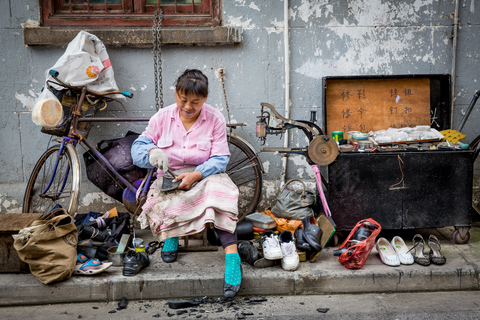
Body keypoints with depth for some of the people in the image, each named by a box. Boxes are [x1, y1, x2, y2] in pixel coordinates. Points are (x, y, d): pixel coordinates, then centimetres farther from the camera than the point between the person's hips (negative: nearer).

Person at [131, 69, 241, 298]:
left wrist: (195, 175, -27)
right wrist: (152, 152, -26)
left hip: (205, 175, -1)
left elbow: (220, 159, -8)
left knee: (219, 187, -38)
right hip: (169, 178, 2)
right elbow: (138, 147, -1)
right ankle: (170, 231, -1)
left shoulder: (215, 119, -2)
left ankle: (232, 255, -47)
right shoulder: (162, 117, 3)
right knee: (158, 201, -35)